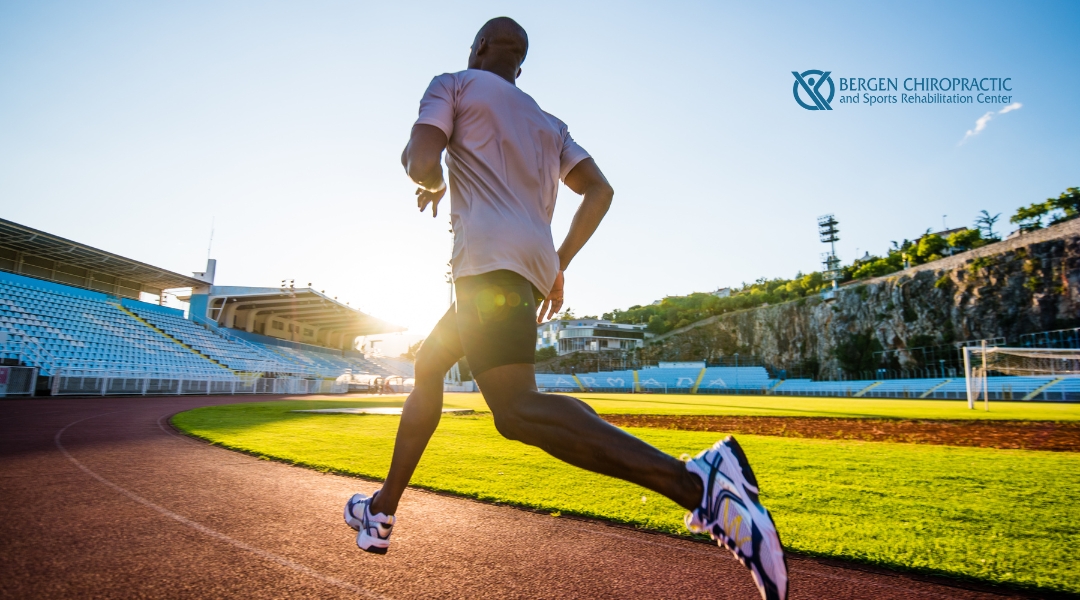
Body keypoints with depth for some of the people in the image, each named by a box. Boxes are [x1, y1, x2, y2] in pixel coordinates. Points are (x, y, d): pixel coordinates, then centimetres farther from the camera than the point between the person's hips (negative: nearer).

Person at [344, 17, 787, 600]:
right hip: (535, 265, 8)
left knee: (517, 410, -23)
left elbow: (419, 163, -3)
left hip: (489, 257, -8)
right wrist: (559, 264, 18)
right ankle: (383, 510, 29)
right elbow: (599, 189, 16)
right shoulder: (549, 124, 28)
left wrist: (432, 186, 21)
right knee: (426, 366, 21)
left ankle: (695, 479, -37)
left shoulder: (453, 84, 14)